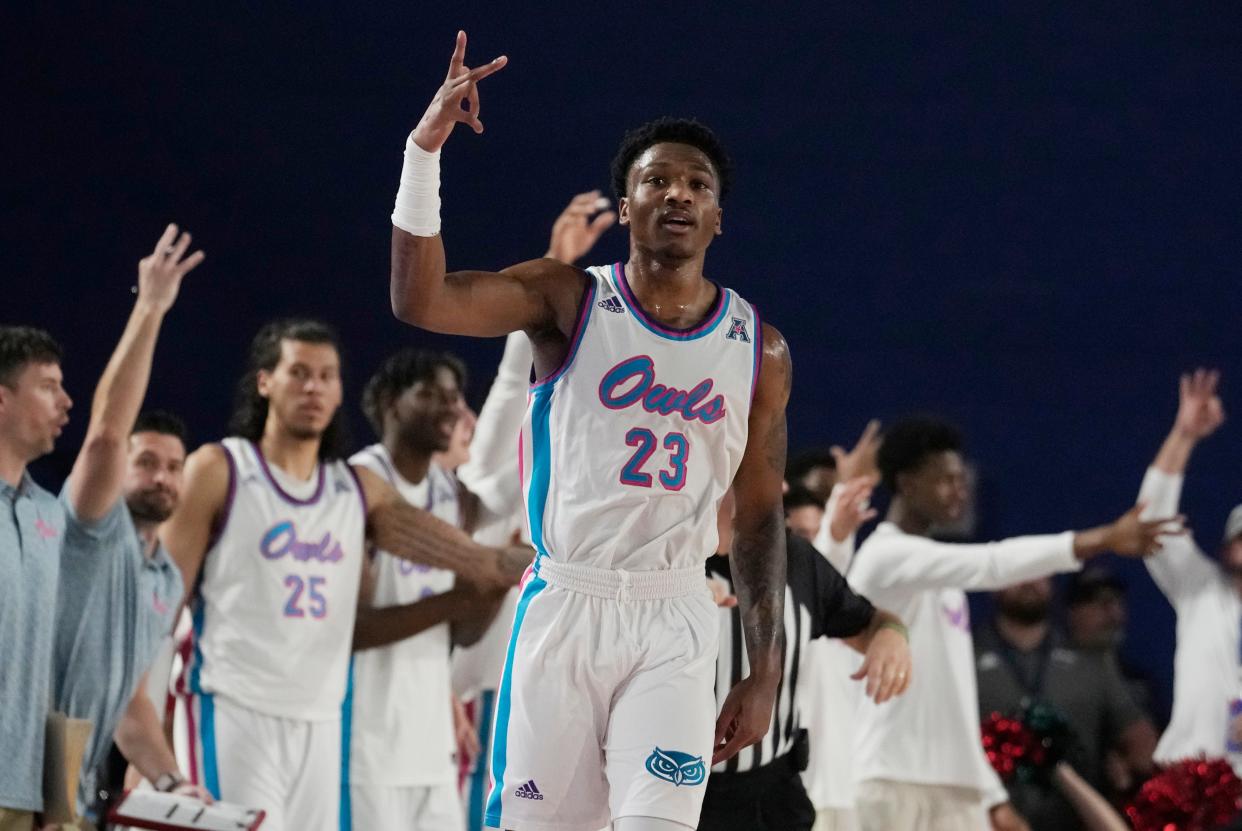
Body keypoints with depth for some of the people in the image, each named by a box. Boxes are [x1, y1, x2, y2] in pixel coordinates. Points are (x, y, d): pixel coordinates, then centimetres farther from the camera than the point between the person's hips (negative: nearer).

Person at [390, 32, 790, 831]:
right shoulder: (566, 300, 0)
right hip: (564, 606, -1)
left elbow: (759, 517, 12)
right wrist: (425, 149, -24)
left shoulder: (759, 350, 7)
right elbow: (420, 301, -15)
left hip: (675, 622, 1)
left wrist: (766, 671, 7)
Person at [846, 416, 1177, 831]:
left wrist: (994, 796, 19)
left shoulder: (942, 578, 22)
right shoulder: (886, 557, -7)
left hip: (956, 789, 9)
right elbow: (992, 564, -21)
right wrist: (1102, 540, -25)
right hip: (898, 782, -9)